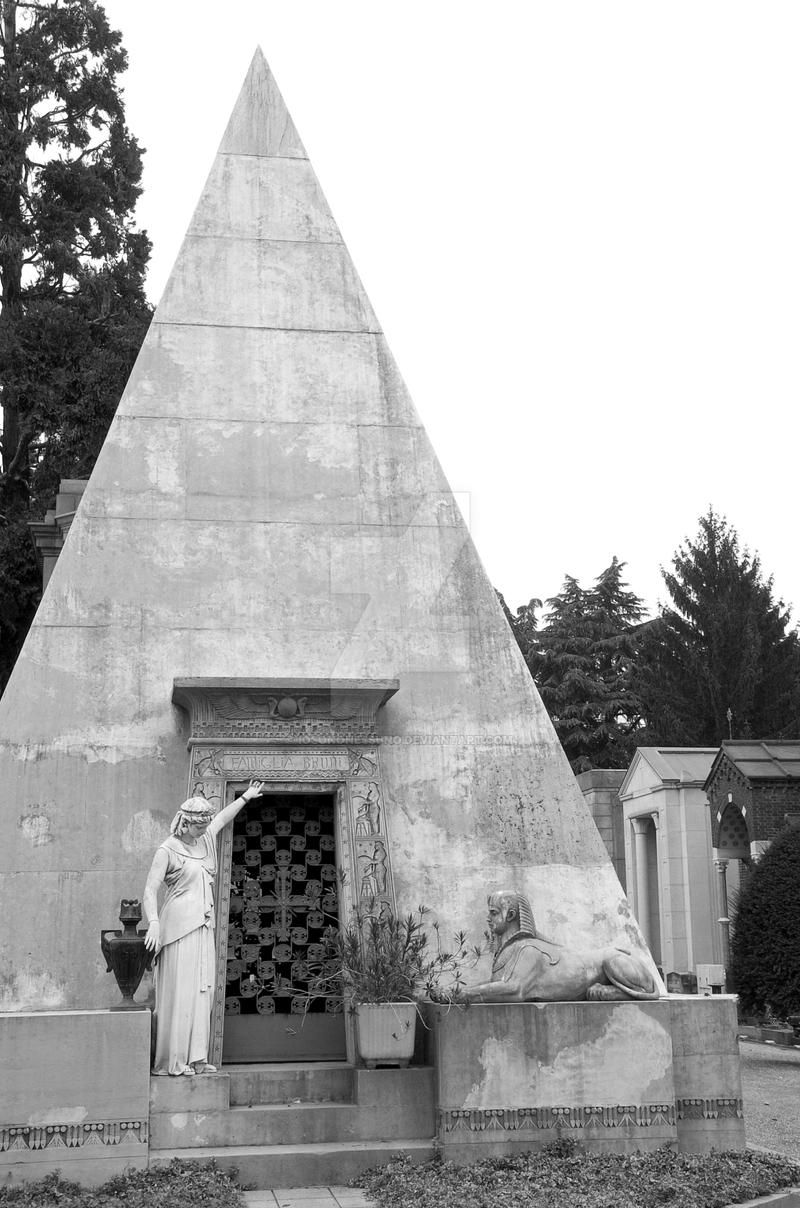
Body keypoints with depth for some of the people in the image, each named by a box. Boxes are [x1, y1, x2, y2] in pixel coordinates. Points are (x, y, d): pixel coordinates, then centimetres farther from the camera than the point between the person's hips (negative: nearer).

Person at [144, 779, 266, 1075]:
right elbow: (150, 890, -11)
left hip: (203, 927, 8)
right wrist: (153, 923, -23)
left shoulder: (205, 840, 15)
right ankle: (171, 1061, -5)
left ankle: (195, 1058, 5)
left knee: (201, 990, 3)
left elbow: (222, 818, 34)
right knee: (178, 990, -8)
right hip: (179, 925, -7)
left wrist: (245, 797, 45)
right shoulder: (168, 850, -6)